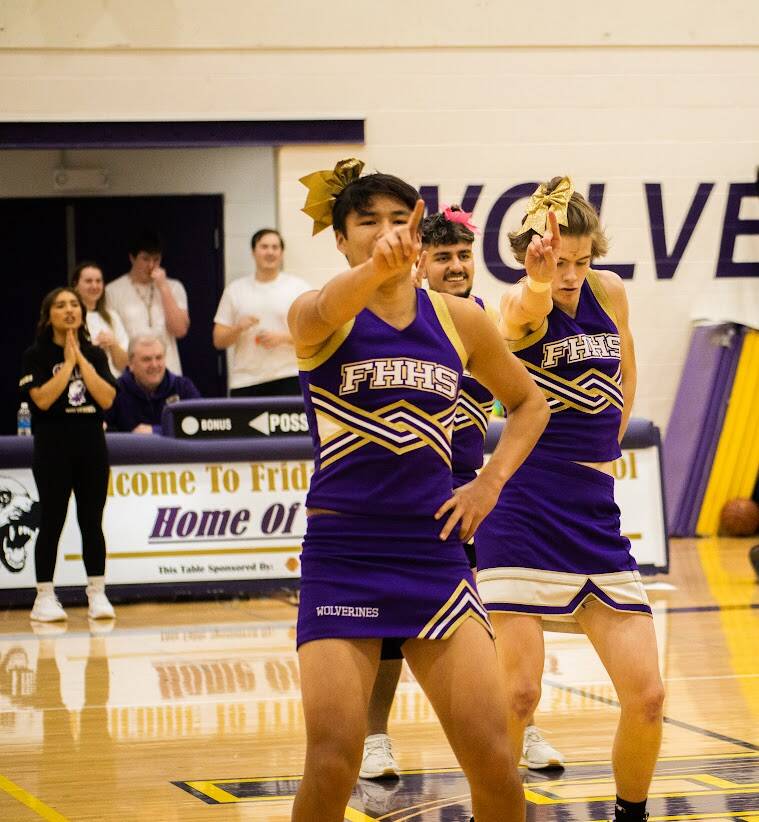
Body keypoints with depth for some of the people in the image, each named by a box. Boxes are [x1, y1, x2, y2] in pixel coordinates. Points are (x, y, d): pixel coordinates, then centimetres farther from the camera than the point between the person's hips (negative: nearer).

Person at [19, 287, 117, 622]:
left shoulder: (95, 354, 9)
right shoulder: (36, 356, -1)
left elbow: (107, 399, -4)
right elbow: (42, 398, -15)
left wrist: (81, 360, -9)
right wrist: (68, 362, -12)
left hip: (91, 444, 3)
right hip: (53, 446, -3)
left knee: (92, 521, 5)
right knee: (52, 522, -2)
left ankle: (97, 595, 10)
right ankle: (44, 598, 3)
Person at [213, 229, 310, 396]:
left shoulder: (299, 287, 6)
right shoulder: (235, 290, 11)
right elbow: (219, 341, 10)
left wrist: (282, 337, -13)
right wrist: (238, 329, -10)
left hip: (287, 380, -2)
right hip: (244, 382, 2)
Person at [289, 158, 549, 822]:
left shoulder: (459, 320, 6)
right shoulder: (318, 316, -5)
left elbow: (529, 402, 22)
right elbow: (326, 310, -31)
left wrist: (491, 482, 5)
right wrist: (376, 270, -53)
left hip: (435, 550, 3)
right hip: (342, 556, -3)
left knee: (494, 760, -4)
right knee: (332, 764, -12)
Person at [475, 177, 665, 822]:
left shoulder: (609, 292, 6)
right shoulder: (518, 307, -9)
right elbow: (531, 307, -35)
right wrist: (539, 282, -56)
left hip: (596, 516, 5)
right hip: (523, 519, -5)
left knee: (646, 697, -1)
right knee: (517, 695, -13)